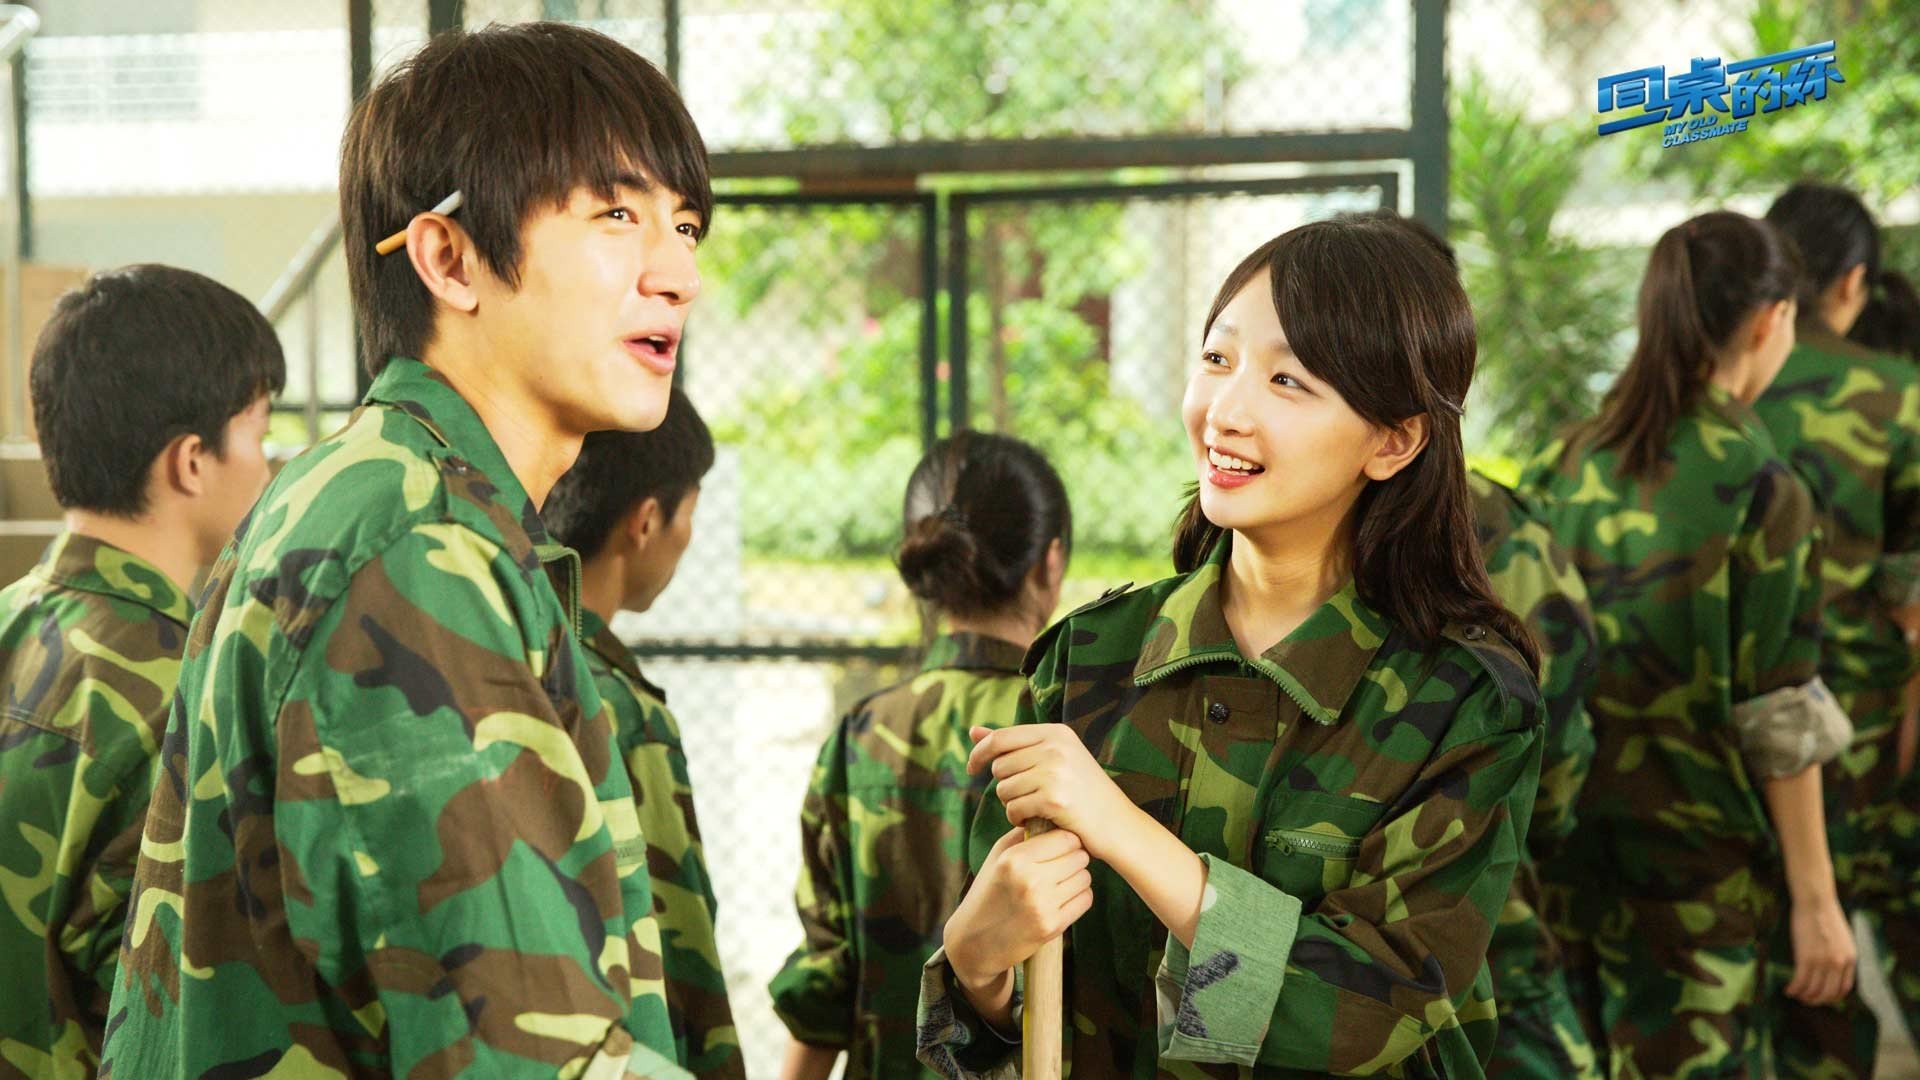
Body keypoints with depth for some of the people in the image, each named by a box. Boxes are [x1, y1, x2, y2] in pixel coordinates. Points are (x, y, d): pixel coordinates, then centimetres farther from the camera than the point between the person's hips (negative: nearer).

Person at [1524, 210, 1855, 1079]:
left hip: (1561, 834, 5)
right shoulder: (1759, 490, -14)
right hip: (1691, 846, -5)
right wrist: (1815, 899, -8)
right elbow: (1777, 720, -14)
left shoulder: (1565, 462, 1)